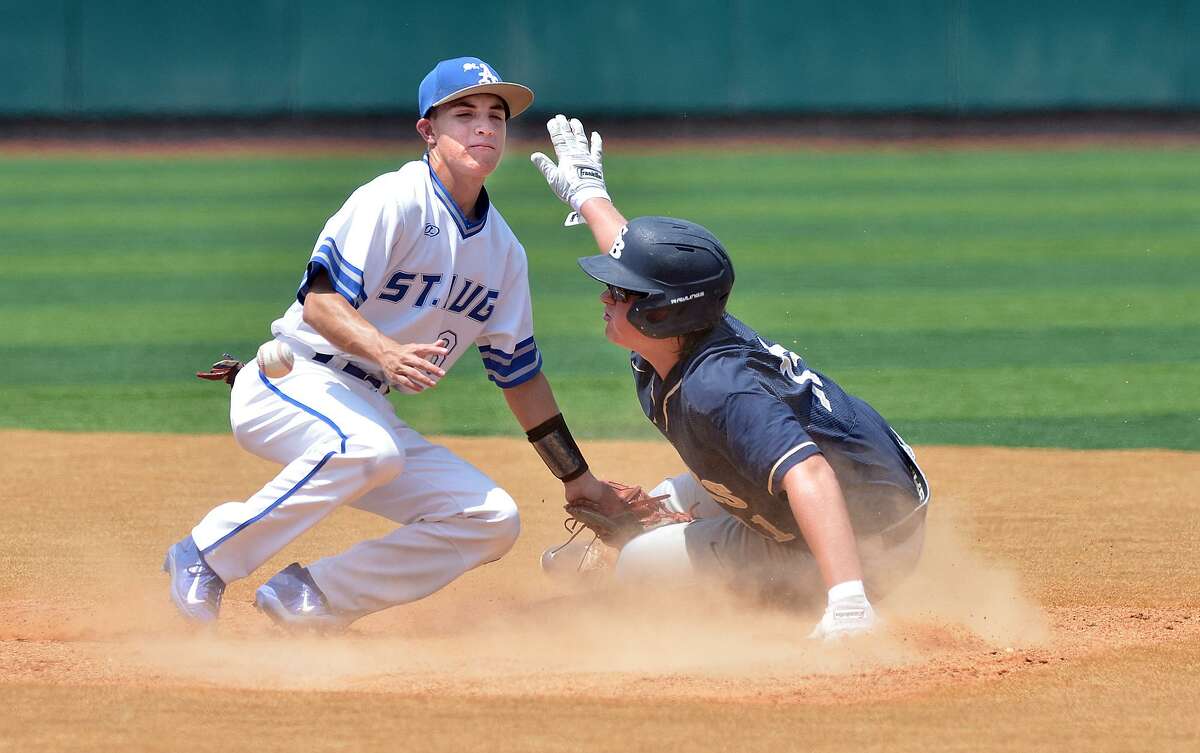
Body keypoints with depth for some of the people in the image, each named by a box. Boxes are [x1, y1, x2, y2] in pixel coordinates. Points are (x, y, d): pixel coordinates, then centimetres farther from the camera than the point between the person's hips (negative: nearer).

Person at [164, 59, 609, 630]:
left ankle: (308, 600, -2)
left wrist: (582, 486, 17)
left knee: (492, 520, -6)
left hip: (367, 411, 8)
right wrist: (387, 355, -41)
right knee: (366, 446, -39)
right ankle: (206, 558, -24)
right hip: (289, 383, -8)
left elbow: (519, 373, 17)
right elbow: (320, 300, -23)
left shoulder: (502, 250, 11)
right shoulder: (395, 201, -13)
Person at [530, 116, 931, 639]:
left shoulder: (715, 387, -34)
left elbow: (807, 474, -49)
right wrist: (587, 195, 37)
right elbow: (637, 258, 17)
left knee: (640, 564, -3)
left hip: (860, 543, -10)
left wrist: (846, 603, -60)